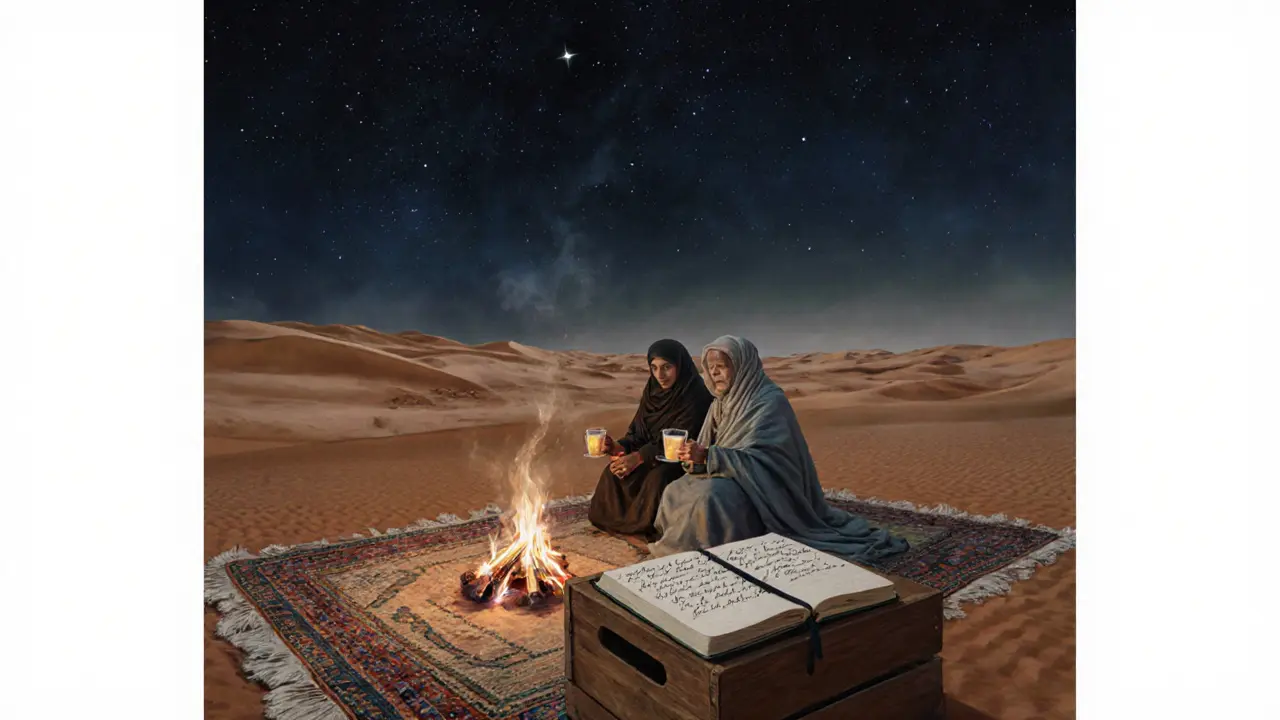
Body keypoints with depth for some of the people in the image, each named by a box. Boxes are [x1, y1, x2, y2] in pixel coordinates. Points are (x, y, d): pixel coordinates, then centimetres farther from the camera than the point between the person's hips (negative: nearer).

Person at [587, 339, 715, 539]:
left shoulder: (696, 397, -18)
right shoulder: (652, 392, 4)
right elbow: (639, 433, 5)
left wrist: (639, 457, -30)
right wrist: (620, 446, -17)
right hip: (654, 458, 7)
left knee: (658, 478, -33)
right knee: (616, 470, -13)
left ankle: (648, 525, -10)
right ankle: (619, 520, 4)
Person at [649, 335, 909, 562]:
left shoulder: (770, 401, -16)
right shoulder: (722, 401, 8)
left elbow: (764, 459, -25)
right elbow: (709, 448, 7)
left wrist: (708, 457, -32)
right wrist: (695, 456, -18)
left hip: (765, 486, -8)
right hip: (733, 476, 8)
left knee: (709, 497, -34)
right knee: (676, 493, -15)